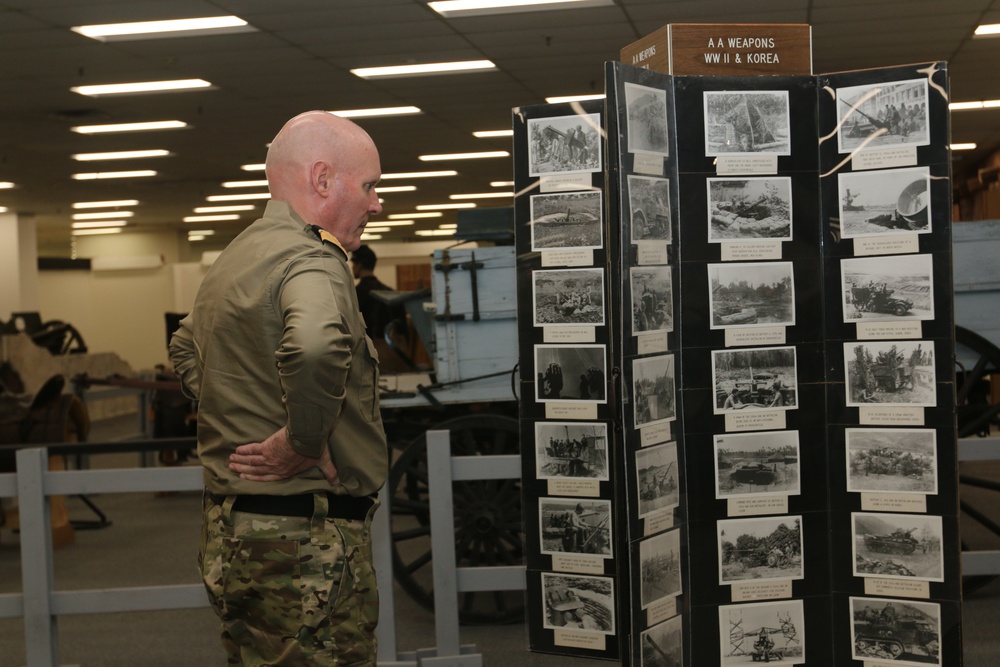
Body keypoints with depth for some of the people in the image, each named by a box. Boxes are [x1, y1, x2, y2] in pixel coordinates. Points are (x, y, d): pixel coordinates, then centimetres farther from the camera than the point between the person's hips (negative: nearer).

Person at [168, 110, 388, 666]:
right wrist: (302, 443, -23)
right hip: (307, 539, -10)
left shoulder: (234, 257, 18)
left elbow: (186, 347, 36)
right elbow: (317, 346, -39)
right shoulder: (310, 257, -15)